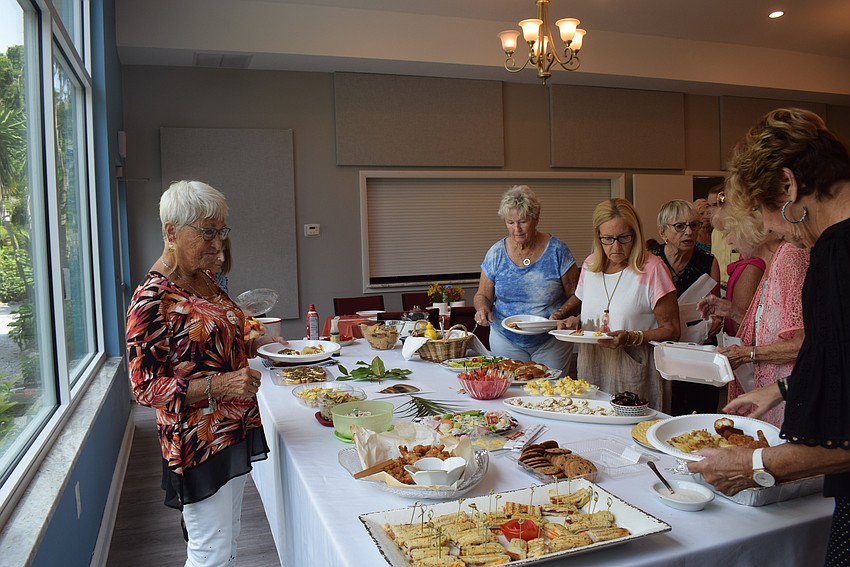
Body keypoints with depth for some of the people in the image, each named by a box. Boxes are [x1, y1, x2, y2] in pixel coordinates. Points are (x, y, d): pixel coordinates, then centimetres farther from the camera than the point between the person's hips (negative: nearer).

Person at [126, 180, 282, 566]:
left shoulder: (204, 280, 6)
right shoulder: (152, 300, -20)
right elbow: (144, 388, -19)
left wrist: (253, 345, 2)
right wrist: (219, 384, -29)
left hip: (236, 430, 8)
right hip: (197, 442, -8)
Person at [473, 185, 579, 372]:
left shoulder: (557, 250, -7)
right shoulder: (496, 253, -2)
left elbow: (574, 296, -3)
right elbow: (483, 295, 5)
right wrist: (482, 308, -17)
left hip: (551, 343, -1)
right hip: (506, 341, 1)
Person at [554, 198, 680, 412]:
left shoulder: (652, 269, -8)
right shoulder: (590, 265, 7)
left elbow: (671, 330, -9)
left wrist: (631, 338, -23)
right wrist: (575, 321, 0)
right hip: (592, 372, 4)